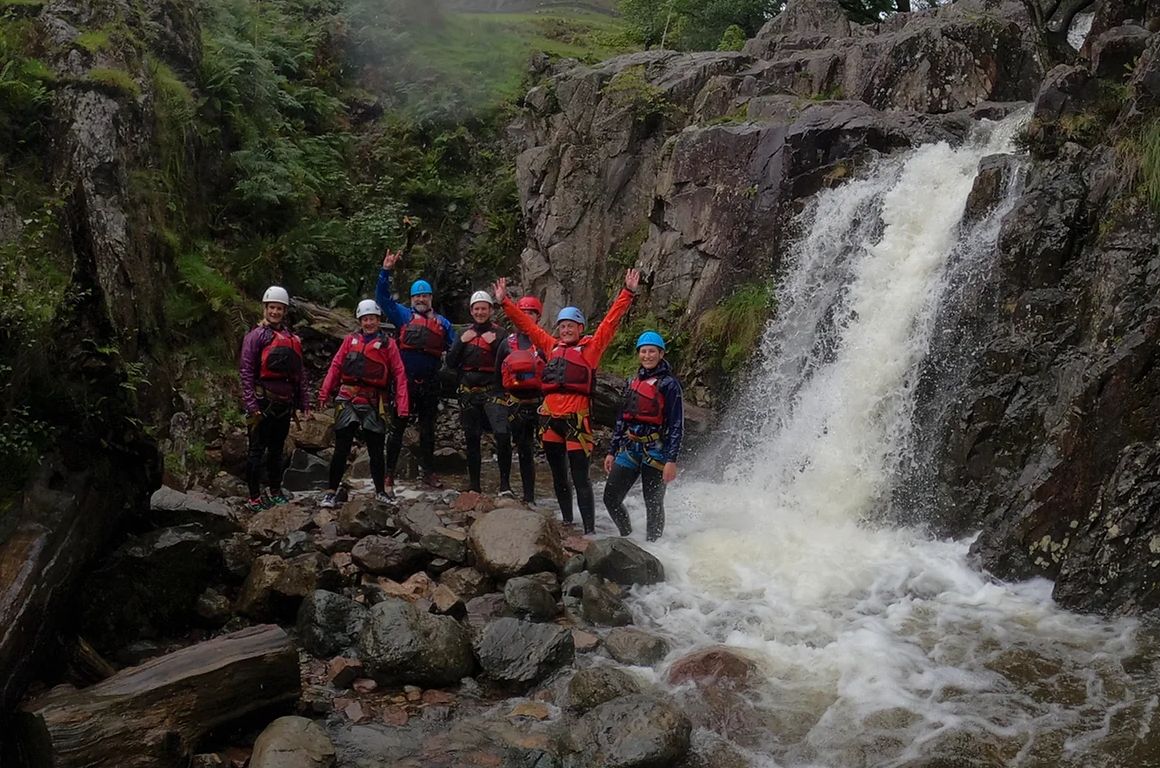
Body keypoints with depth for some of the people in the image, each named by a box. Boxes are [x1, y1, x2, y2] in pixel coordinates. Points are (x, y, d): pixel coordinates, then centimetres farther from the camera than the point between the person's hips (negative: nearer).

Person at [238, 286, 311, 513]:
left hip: (285, 403, 6)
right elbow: (246, 370, -9)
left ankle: (275, 492, 24)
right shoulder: (257, 335, -3)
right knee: (258, 449, -3)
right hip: (263, 401, -6)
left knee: (277, 449, 14)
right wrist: (251, 404, -16)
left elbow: (300, 373, 17)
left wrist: (304, 404, 13)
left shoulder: (292, 339, 15)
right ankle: (254, 498, -1)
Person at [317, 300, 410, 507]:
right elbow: (336, 366, 8)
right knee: (341, 449, 1)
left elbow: (399, 375, 1)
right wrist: (325, 392, -2)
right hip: (347, 400, 1)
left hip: (373, 403, -1)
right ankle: (331, 492, 7)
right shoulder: (351, 340, 10)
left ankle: (381, 491, 20)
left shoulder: (388, 344, 5)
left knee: (376, 450, 7)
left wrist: (402, 405, -7)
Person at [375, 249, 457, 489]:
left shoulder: (442, 322, 14)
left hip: (430, 384, 3)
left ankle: (427, 472, 20)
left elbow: (455, 349, 16)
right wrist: (386, 271, -6)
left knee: (428, 429, 11)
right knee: (397, 427, 1)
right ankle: (389, 472, 7)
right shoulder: (404, 315, 7)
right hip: (406, 380, -2)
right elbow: (383, 298, 1)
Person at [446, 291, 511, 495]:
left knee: (502, 435, -21)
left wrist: (495, 343, -16)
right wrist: (462, 342, -4)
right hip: (468, 392, 4)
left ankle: (505, 484, -14)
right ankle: (474, 487, 17)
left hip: (493, 390, -4)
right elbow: (451, 363, 8)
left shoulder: (500, 333, 3)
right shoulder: (465, 334, 15)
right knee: (472, 440, 8)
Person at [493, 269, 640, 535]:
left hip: (575, 419, -5)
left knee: (580, 477, -7)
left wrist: (627, 294, -7)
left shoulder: (591, 347, 4)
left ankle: (589, 530, -6)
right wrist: (505, 302, 25)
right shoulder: (552, 346, 15)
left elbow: (611, 321, -1)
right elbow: (526, 323, 22)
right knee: (558, 476, 14)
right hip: (549, 418, 6)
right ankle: (567, 522, 26)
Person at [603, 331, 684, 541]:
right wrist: (612, 451, 17)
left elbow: (676, 425, -9)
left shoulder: (669, 384, -5)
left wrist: (671, 460, -16)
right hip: (630, 448, 6)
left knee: (653, 505, 1)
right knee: (611, 498, 2)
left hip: (655, 451, -6)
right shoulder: (635, 381, 15)